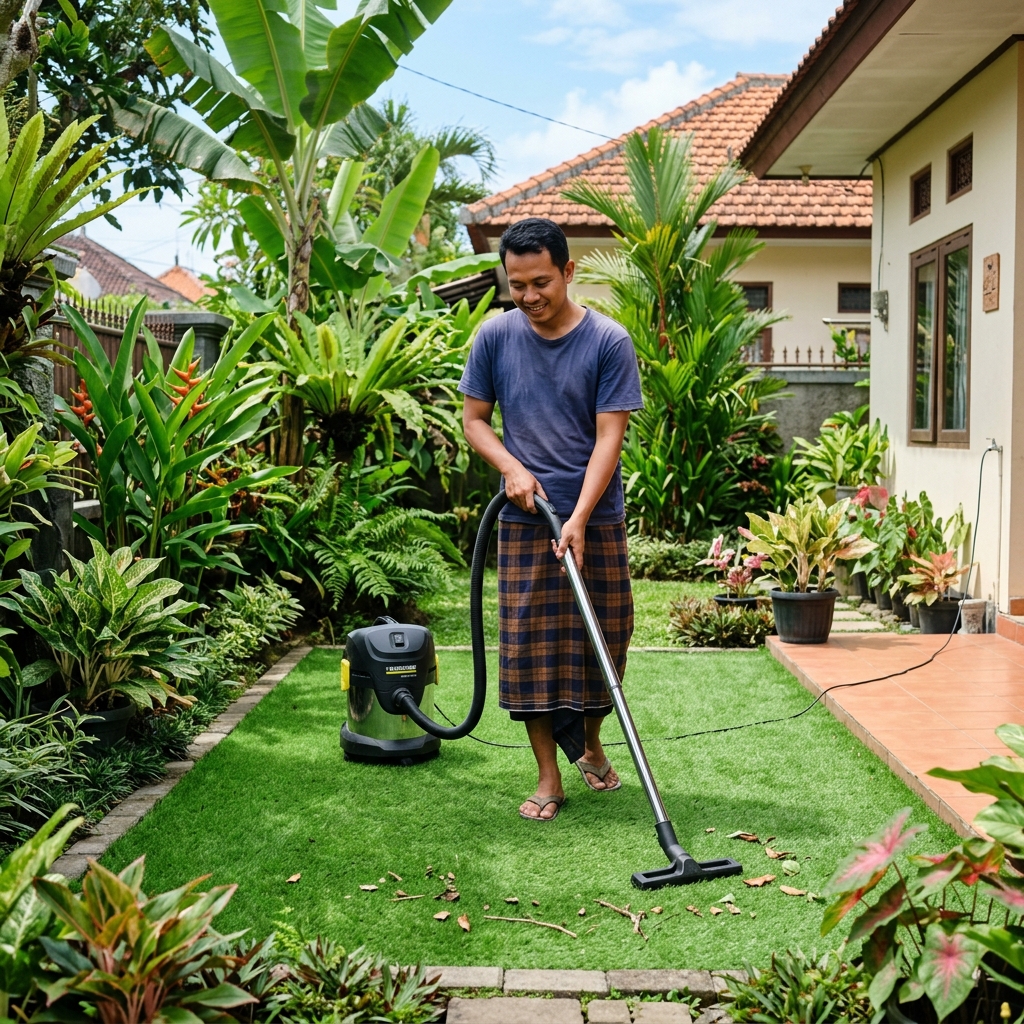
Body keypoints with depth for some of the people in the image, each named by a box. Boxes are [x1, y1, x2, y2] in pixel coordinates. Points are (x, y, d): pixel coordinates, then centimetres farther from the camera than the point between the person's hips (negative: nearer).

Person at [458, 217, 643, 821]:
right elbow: (474, 419, 8)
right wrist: (512, 468, -11)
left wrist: (579, 518, -21)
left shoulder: (609, 342, -7)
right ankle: (549, 778, 9)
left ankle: (590, 744, 33)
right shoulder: (495, 336, 1)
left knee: (603, 638, 8)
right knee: (529, 643, 0)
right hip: (525, 520, 1)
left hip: (596, 518, -1)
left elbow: (609, 437, -11)